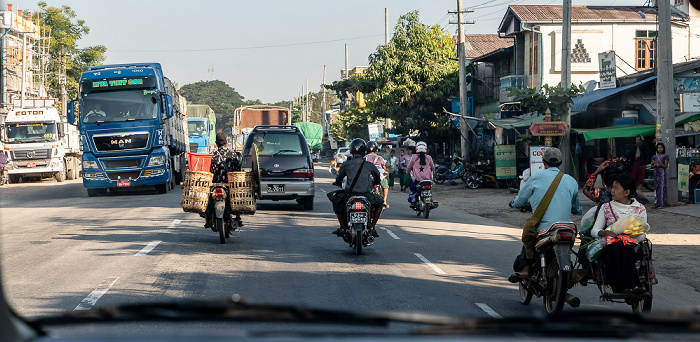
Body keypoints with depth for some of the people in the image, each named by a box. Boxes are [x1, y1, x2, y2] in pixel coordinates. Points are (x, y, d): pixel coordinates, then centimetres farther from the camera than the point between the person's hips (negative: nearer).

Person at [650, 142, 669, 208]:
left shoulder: (665, 156, 2)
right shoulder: (654, 156, 13)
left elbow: (666, 166, -2)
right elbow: (651, 166, 11)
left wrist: (659, 164, -14)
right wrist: (655, 165, -8)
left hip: (662, 172, -4)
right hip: (656, 172, 4)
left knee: (662, 187, -10)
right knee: (656, 187, 1)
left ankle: (661, 203, -12)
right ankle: (657, 203, 4)